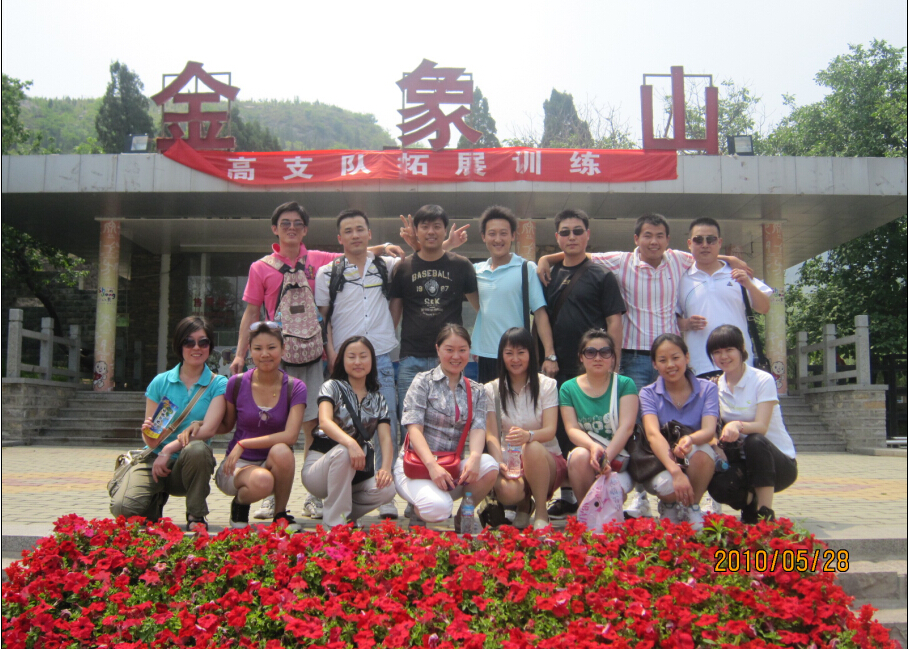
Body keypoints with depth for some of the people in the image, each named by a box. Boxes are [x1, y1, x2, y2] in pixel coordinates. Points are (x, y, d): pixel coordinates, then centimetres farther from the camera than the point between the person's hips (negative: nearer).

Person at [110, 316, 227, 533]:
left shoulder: (218, 384, 1)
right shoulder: (160, 382, 4)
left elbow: (209, 429, -13)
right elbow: (151, 441, 5)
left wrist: (169, 449, -22)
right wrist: (148, 433, -18)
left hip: (189, 465, -1)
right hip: (155, 460, 2)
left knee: (197, 449, -37)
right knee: (123, 508, -25)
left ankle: (196, 517, -11)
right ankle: (157, 499, 14)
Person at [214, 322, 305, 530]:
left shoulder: (295, 388, -5)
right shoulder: (237, 383, -3)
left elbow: (290, 435, -17)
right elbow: (226, 426, 11)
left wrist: (243, 444, -21)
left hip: (275, 466, 1)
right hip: (238, 465, -1)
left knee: (281, 451, -36)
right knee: (262, 482, -36)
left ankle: (280, 514, -9)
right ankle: (240, 502, 2)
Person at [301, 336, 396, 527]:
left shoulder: (377, 398, 10)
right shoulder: (332, 387, -2)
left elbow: (385, 437, -3)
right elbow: (325, 422, -22)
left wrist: (386, 467, -24)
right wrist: (350, 443, -42)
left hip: (355, 473, 3)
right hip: (319, 467, -3)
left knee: (387, 489, -26)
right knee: (343, 452, -36)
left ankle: (347, 512, 3)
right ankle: (335, 523, -24)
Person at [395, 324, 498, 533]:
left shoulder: (476, 391, 12)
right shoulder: (424, 381, 1)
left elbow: (478, 428, -5)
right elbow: (414, 428, -11)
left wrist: (474, 457, -28)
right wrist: (432, 465, -27)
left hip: (453, 467, 4)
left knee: (489, 465, -28)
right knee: (439, 507, -34)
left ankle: (463, 518, -1)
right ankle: (419, 514, 5)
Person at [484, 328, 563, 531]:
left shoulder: (547, 385, 0)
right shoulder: (492, 390, 5)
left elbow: (550, 430, -11)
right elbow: (491, 434, -4)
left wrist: (528, 435, -35)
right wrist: (500, 463, -25)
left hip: (545, 460, 0)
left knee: (531, 448, -37)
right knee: (507, 491, -34)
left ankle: (541, 512, -17)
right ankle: (524, 504, 5)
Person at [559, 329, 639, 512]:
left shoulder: (625, 384, 2)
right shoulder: (569, 388, 6)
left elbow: (626, 427, -9)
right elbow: (572, 429, -5)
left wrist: (606, 457, -25)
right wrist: (593, 446, -27)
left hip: (619, 456, -1)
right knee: (580, 455, -34)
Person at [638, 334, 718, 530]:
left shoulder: (707, 389, -2)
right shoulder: (648, 394, -4)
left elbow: (709, 430, -18)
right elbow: (653, 434, -22)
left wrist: (690, 439, -44)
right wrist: (675, 471, -39)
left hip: (698, 469, 1)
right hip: (661, 466, -1)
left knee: (701, 452, -33)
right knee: (666, 484, -35)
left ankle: (692, 509, -7)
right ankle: (669, 506, 4)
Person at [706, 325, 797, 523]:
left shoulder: (763, 380, -10)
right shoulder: (716, 387, 4)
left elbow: (761, 427, -22)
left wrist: (738, 425, -43)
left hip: (779, 461, -3)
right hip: (743, 461, 3)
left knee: (754, 441, -36)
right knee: (718, 486, -29)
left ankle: (765, 513, -23)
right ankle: (750, 504, 8)